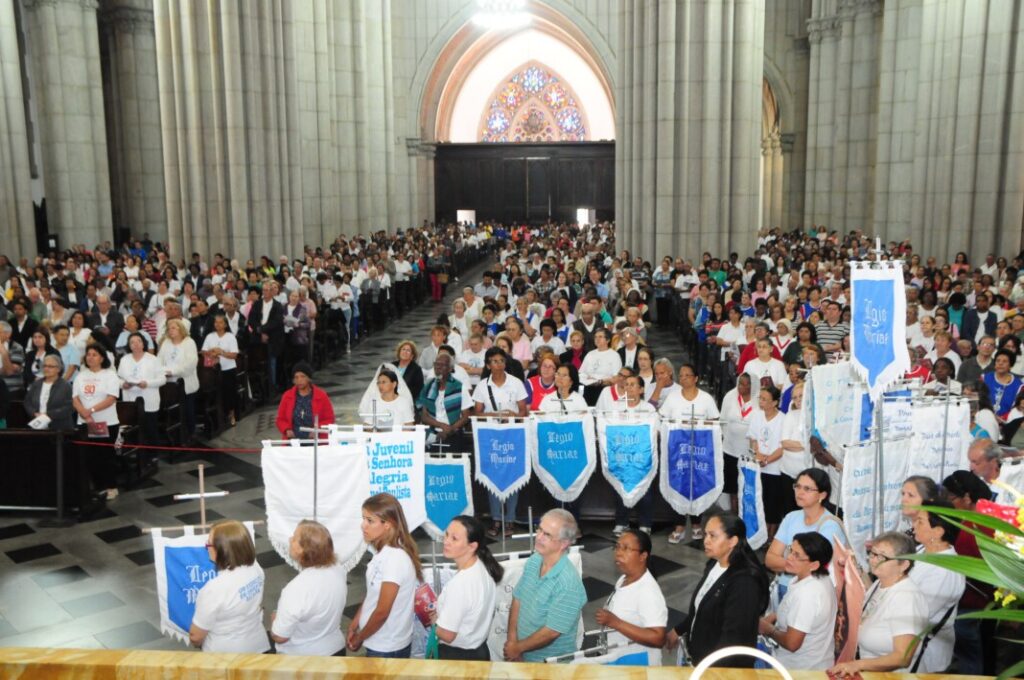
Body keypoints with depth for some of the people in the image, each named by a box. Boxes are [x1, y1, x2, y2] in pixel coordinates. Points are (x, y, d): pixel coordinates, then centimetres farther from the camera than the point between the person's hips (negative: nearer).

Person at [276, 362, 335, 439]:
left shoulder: (321, 396, 2)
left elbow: (329, 419, 4)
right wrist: (287, 430, -5)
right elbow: (280, 419, 14)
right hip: (293, 441, 2)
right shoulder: (287, 396, 8)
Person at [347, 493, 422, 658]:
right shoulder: (384, 552, 0)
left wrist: (358, 639, -9)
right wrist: (354, 624, 5)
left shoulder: (395, 559, -27)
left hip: (387, 648, -8)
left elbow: (382, 612, -22)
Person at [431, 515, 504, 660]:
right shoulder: (482, 567, -7)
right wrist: (440, 610, 4)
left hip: (457, 656, -7)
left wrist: (431, 619, -6)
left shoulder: (459, 584, -32)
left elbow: (447, 635, -24)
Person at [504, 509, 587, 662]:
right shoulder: (533, 561, -6)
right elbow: (517, 600, 1)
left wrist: (518, 648, -12)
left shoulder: (568, 584, -29)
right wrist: (512, 641, -8)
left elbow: (551, 632, -24)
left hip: (552, 662, -6)